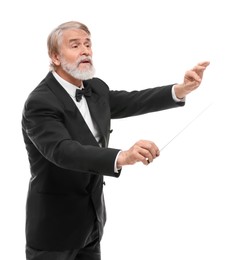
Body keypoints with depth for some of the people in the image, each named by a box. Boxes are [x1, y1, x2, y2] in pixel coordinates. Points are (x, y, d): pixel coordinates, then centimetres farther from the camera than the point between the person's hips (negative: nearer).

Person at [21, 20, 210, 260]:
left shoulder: (95, 88, 4)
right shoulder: (40, 103, -22)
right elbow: (63, 151, -35)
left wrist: (181, 89, -14)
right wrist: (122, 157, -49)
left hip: (91, 221, 7)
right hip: (55, 226, -7)